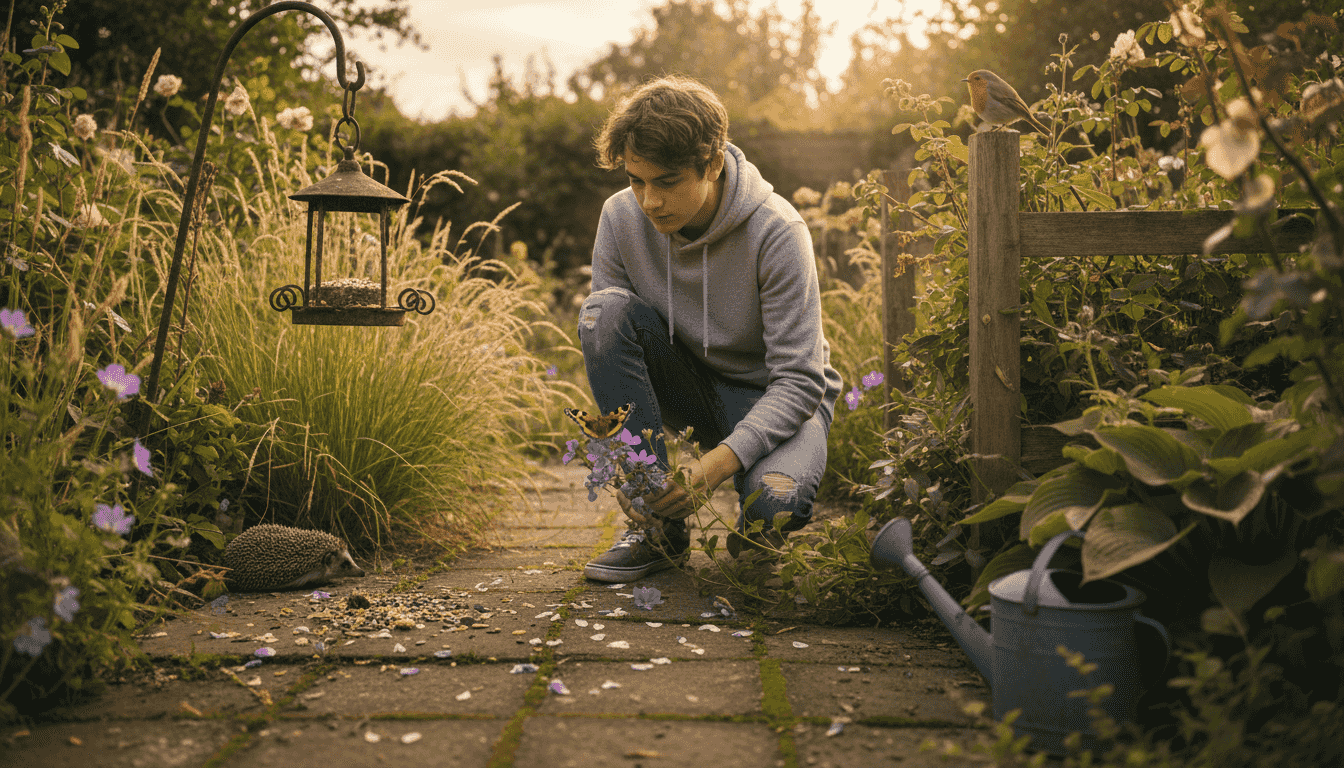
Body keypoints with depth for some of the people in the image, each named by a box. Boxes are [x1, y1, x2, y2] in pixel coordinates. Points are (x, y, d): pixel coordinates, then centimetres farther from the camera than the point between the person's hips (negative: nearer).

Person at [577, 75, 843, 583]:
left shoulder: (776, 232, -25)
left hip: (774, 396, -4)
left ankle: (755, 527, 6)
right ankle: (659, 526, -17)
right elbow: (602, 343, -7)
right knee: (606, 309, -25)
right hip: (688, 388, 4)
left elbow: (800, 380, -24)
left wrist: (718, 461, -37)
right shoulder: (621, 217, -13)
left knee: (774, 501, -37)